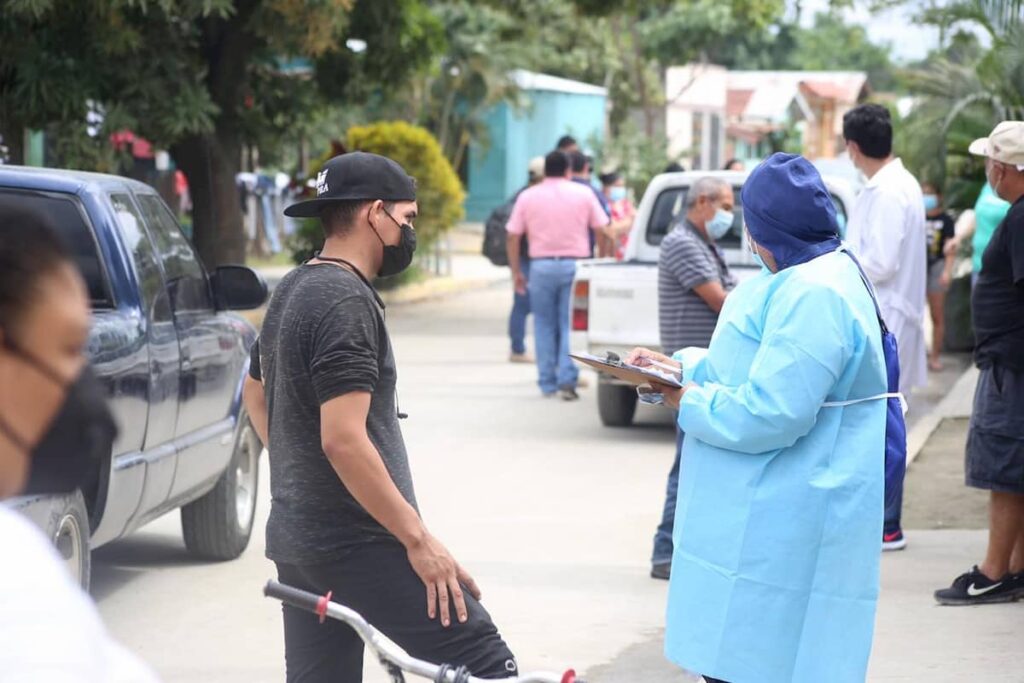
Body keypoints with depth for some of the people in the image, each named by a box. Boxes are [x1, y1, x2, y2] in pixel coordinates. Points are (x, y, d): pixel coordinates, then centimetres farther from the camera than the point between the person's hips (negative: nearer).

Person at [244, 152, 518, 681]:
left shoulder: (292, 292, 14)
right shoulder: (346, 303, -17)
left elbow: (255, 393, 30)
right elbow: (344, 439, -25)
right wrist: (418, 539, -21)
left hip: (294, 539, 10)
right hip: (355, 545, -10)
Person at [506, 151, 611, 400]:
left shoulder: (528, 197, 6)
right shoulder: (583, 194, 4)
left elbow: (513, 237, 4)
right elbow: (602, 230, 1)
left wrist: (516, 272, 10)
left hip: (541, 265, 1)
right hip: (575, 264, -1)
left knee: (544, 325, 10)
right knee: (570, 324, 2)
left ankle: (547, 383, 12)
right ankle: (567, 379, -9)